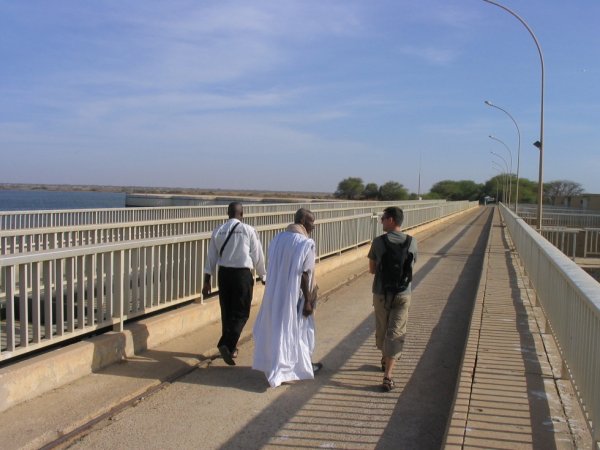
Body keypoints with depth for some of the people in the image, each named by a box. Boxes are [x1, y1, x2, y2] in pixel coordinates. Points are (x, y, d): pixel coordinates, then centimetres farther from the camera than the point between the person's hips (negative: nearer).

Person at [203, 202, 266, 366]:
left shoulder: (218, 231, 3)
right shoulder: (248, 230, -7)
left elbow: (211, 257, 6)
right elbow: (258, 256, 0)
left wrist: (207, 280, 13)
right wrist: (263, 276, 14)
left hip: (224, 273, 4)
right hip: (242, 274, -4)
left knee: (226, 311, 16)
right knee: (241, 313, 4)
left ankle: (230, 347, 27)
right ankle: (226, 345, -12)